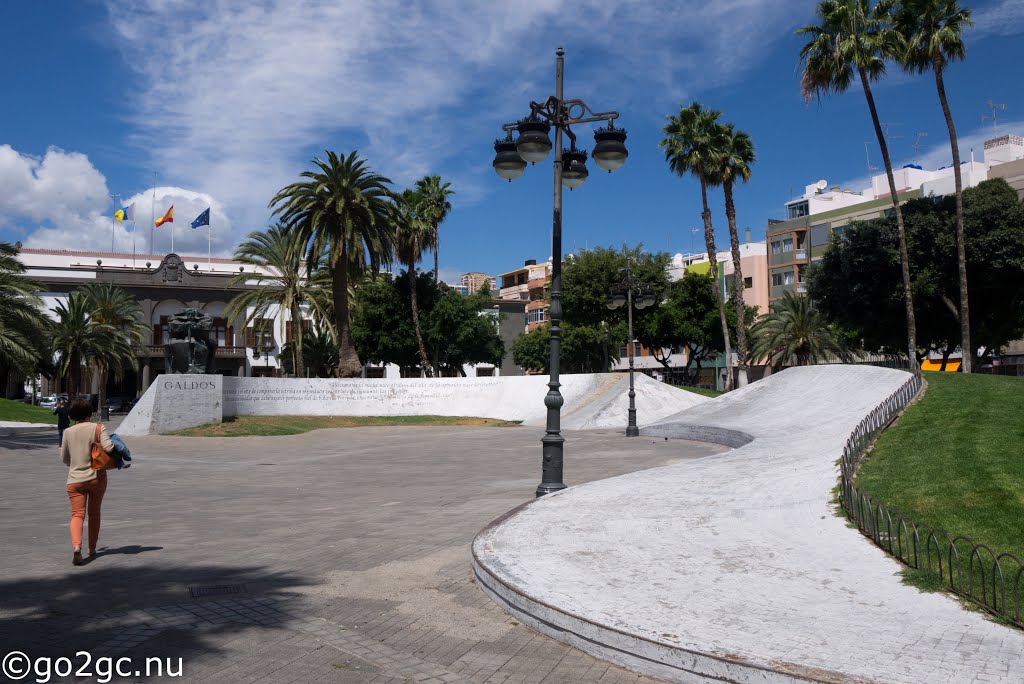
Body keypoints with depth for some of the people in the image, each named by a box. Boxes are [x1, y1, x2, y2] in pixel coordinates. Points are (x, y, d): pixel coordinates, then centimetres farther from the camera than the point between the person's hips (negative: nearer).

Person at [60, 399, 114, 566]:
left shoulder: (68, 432, 2)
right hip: (97, 477, 0)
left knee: (77, 514, -4)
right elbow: (109, 447, -21)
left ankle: (76, 545, -28)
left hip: (75, 479, 0)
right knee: (94, 513, 15)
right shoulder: (98, 428, -7)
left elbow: (64, 458, 11)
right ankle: (92, 549, 25)